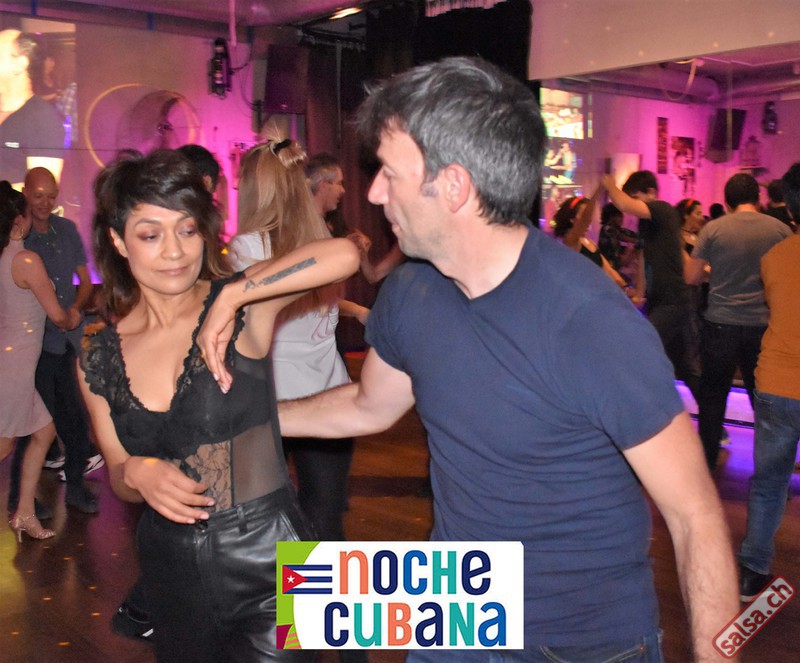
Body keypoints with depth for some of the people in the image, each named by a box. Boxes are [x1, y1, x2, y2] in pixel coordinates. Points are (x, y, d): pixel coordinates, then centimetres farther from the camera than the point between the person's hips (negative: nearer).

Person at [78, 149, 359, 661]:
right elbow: (118, 476, 9)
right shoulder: (98, 358, 0)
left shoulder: (238, 304, -9)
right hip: (171, 563, 4)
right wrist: (135, 473, -13)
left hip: (268, 558, -3)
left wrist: (233, 296, -24)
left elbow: (343, 256, -27)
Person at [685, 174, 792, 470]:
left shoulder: (713, 229, -7)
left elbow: (691, 277, -3)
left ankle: (707, 460, 18)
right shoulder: (781, 229, -3)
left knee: (712, 395, 11)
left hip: (721, 324, -1)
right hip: (763, 325, 1)